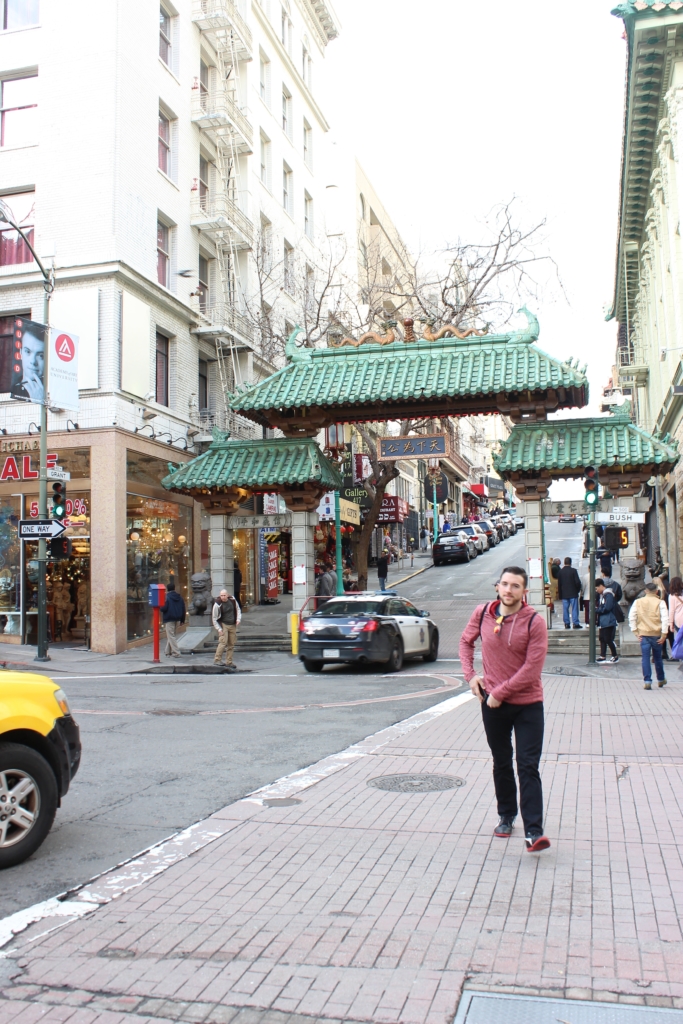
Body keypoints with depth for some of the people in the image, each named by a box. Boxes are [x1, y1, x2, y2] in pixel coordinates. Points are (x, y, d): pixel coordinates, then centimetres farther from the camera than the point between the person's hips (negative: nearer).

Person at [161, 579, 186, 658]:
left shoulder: (167, 597, -12)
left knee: (171, 636, -5)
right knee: (173, 635, 17)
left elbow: (164, 608, -19)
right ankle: (168, 651, 24)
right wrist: (182, 619, 16)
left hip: (169, 619, -7)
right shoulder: (179, 597, 9)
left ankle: (176, 653, -12)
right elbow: (183, 609, 10)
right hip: (177, 619, 7)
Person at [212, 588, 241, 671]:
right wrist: (219, 629, -14)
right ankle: (217, 660, -17)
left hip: (233, 625, 5)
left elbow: (238, 609, 16)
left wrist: (238, 619, 0)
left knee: (231, 644, 6)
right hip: (223, 625, -5)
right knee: (223, 642, -20)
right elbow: (214, 618, -8)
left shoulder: (232, 600, 0)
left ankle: (229, 662, 14)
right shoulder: (217, 605, -13)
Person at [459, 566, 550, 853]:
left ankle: (533, 832, -3)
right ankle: (506, 817, 33)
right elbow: (466, 641, 15)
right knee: (501, 764, 17)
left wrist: (500, 692, -16)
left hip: (527, 705, -3)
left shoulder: (534, 622, -15)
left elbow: (531, 669, -18)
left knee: (528, 767, -5)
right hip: (492, 703, 3)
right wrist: (470, 674, 2)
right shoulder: (482, 614, -3)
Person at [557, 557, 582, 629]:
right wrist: (578, 590, 7)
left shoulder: (560, 572, 3)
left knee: (565, 609, 5)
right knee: (574, 608, 0)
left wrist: (560, 595, 11)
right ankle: (575, 623, -2)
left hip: (564, 594, 3)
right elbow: (577, 582, -11)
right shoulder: (573, 570, -7)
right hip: (573, 593, -3)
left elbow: (559, 584, 6)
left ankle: (567, 624, 4)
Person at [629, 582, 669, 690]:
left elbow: (631, 617, -4)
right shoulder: (660, 602, -3)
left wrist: (636, 632, 0)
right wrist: (664, 634, -8)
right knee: (658, 657, 15)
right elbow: (665, 619, -10)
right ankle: (661, 680, 29)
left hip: (643, 634, 0)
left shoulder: (637, 602, 0)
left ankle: (647, 681, -8)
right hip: (657, 634, 0)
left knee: (645, 658, 0)